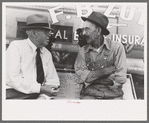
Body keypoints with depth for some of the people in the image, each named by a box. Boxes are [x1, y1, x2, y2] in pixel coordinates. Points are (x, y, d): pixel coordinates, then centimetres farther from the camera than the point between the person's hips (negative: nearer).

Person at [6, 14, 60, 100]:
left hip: (37, 95, 5)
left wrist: (44, 97, -12)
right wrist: (40, 89, -18)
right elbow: (12, 78, -15)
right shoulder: (16, 46, -6)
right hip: (13, 94, -5)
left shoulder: (47, 54, 9)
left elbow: (52, 80, 8)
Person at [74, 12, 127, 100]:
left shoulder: (117, 47, -1)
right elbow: (80, 76, -3)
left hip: (113, 95, -1)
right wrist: (103, 71, -12)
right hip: (89, 94, 1)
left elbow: (121, 78, -6)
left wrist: (90, 78, -5)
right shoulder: (83, 51, 6)